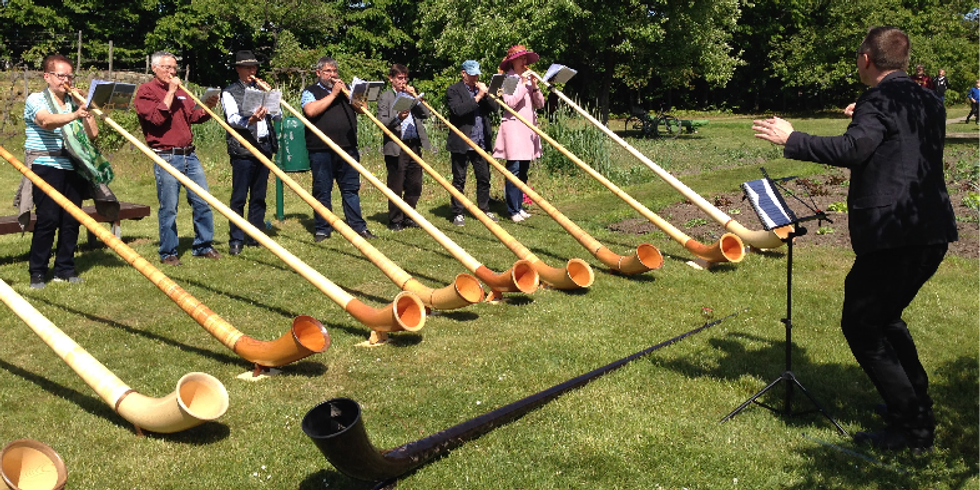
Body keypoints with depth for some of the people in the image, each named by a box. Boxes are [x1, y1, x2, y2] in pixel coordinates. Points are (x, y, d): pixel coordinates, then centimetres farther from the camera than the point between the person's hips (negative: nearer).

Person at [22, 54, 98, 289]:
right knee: (48, 219, -9)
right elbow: (47, 121, -22)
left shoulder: (74, 103, 15)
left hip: (73, 167, 5)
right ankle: (37, 272, 1)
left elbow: (92, 133, 8)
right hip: (46, 166, -5)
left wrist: (86, 110, -2)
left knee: (71, 220, 3)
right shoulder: (35, 100, 0)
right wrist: (73, 115, -38)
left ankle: (65, 268, 14)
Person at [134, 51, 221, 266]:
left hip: (189, 155, 6)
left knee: (202, 202, 6)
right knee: (169, 208, -1)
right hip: (166, 157, -6)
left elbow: (193, 117, 19)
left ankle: (203, 246, 18)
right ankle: (168, 253, 11)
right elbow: (156, 118, -16)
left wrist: (206, 107, 1)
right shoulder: (146, 91, -2)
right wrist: (170, 93, -13)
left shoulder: (181, 91, 19)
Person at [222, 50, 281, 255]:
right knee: (239, 197, -5)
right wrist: (250, 120, -32)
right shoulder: (229, 92, 3)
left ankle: (255, 236, 16)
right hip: (242, 150, -5)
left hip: (264, 148, 5)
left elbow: (278, 116, 13)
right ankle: (236, 240, 0)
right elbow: (233, 119, -12)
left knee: (259, 196, 9)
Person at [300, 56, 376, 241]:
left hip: (348, 148, 3)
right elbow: (311, 111, -14)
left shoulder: (346, 89, 19)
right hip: (321, 150, -3)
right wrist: (333, 94, -8)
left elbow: (362, 108, 10)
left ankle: (358, 226, 10)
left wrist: (346, 92, -4)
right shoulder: (310, 92, 6)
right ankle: (322, 229, 9)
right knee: (322, 190, 1)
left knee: (351, 188, 5)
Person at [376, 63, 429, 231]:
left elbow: (425, 114, 8)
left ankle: (408, 217, 21)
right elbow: (381, 121, -8)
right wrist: (397, 118, -25)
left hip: (414, 145, 5)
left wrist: (415, 96, -3)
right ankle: (395, 220, 11)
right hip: (396, 147, -5)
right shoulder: (385, 97, 3)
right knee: (396, 187, 2)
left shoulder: (412, 95, 19)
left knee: (414, 186, 8)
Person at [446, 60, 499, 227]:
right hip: (461, 143, -5)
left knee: (484, 178, 9)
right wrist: (478, 97, -17)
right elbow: (458, 110, -20)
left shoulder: (482, 89, 16)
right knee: (459, 180, 3)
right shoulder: (453, 90, -3)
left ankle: (484, 210, 21)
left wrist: (486, 94, -8)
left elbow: (495, 108, 8)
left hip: (481, 143, 6)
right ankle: (457, 214, 11)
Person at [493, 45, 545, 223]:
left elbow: (540, 104, 10)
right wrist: (523, 84, -13)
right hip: (513, 126, -6)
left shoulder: (529, 78, 15)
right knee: (514, 169, -10)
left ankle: (519, 206, 14)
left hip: (529, 127, 6)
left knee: (524, 170, 8)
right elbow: (510, 103, -14)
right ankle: (513, 210, -7)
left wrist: (534, 87, -5)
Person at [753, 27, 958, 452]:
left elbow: (852, 149, -26)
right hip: (931, 232, 9)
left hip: (893, 235, -9)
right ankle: (917, 407, 31)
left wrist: (791, 139, -19)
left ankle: (909, 427, 2)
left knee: (861, 324, 1)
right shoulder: (929, 102, 16)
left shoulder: (879, 101, -10)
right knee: (885, 317, 25)